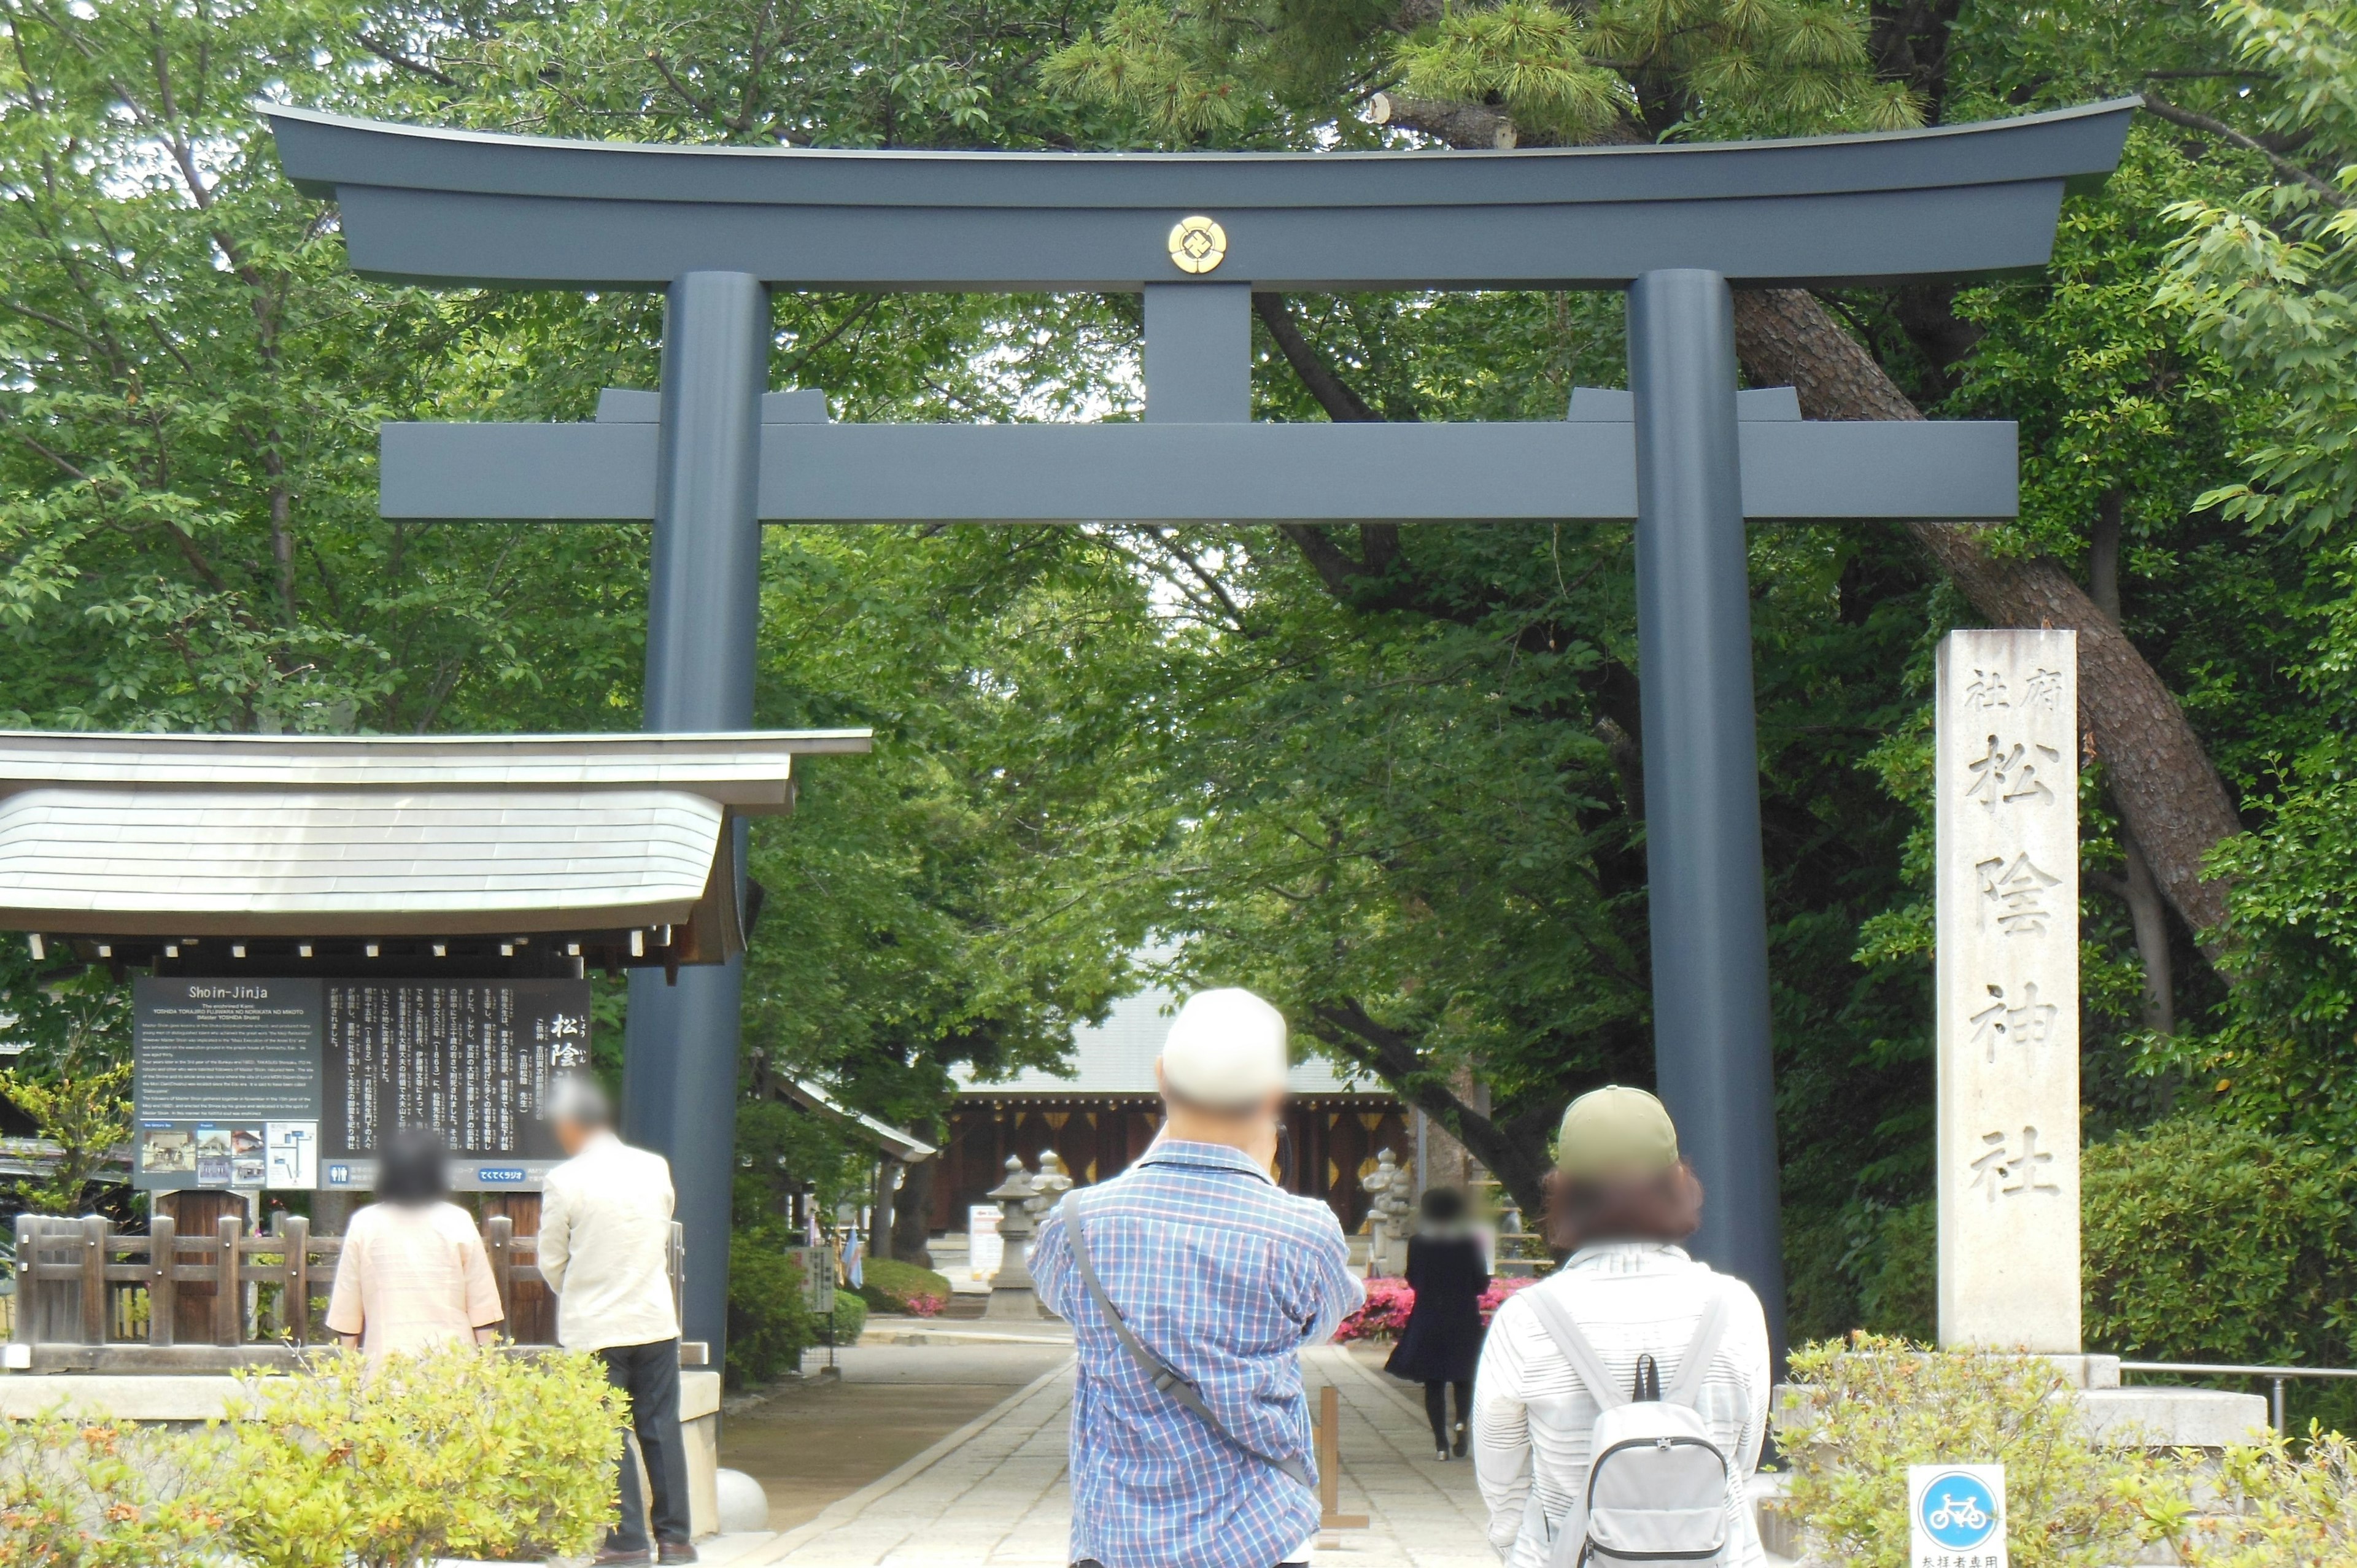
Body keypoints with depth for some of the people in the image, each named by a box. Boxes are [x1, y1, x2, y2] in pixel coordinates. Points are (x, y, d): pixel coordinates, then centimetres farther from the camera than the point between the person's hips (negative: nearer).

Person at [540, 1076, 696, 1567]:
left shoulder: (564, 1181, -11)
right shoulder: (656, 1168, 1)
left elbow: (551, 1261, -2)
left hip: (593, 1328, -4)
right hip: (656, 1319, 4)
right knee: (662, 1429, 9)